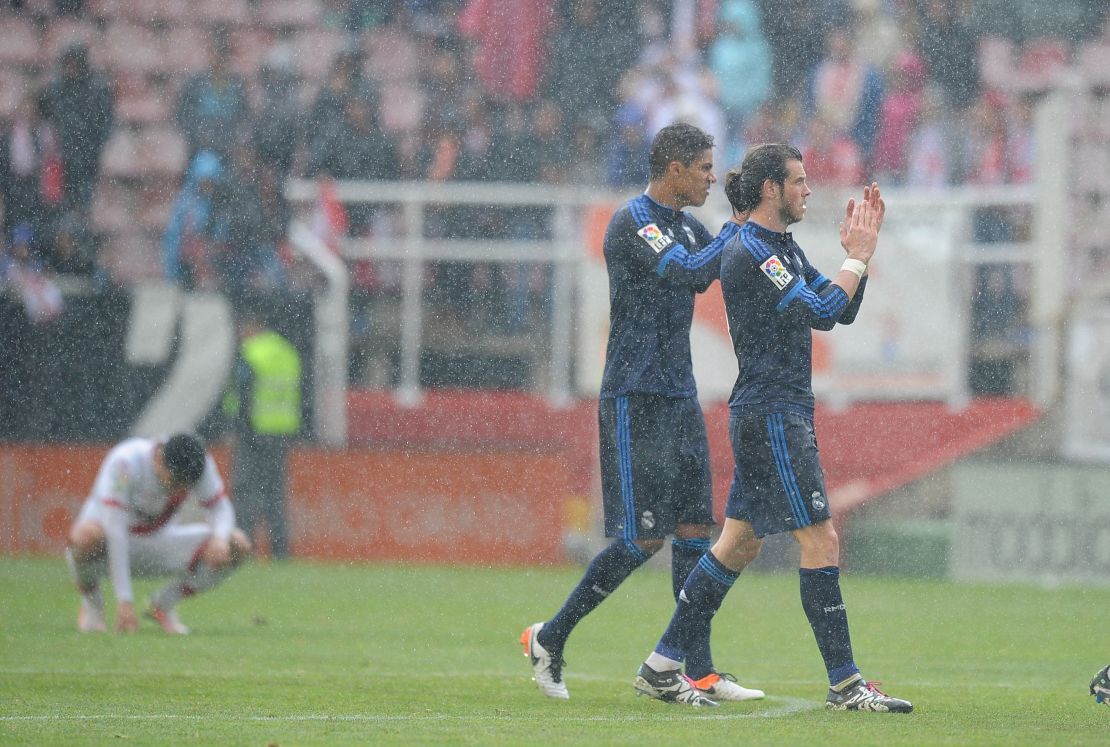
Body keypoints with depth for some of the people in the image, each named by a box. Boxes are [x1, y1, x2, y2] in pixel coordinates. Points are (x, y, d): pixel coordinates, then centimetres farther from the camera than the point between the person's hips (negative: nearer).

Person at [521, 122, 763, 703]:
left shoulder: (683, 225, 15)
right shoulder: (633, 222, -13)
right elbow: (689, 272, -26)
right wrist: (740, 225, -15)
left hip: (679, 397, 9)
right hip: (636, 399, -9)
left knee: (695, 529, 3)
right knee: (643, 538, -9)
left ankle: (699, 671, 4)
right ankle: (550, 638, 5)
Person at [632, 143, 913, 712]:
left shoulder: (783, 248, 16)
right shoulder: (750, 251, -15)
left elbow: (842, 310, 18)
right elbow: (822, 313, -21)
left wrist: (859, 250, 8)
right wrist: (858, 255, -12)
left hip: (781, 413, 11)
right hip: (770, 414, -11)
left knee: (739, 543, 12)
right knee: (820, 541, -10)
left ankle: (662, 668, 15)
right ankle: (844, 684, -7)